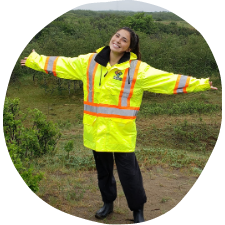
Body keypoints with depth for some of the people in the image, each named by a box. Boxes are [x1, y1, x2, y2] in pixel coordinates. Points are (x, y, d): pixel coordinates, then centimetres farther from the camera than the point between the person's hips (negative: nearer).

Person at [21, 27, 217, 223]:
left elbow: (168, 79, -8)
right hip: (96, 130, 4)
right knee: (103, 170, 19)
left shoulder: (138, 69, -7)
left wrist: (201, 84, -13)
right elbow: (62, 65, 12)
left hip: (121, 132, -3)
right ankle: (108, 203, 42)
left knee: (128, 172, 3)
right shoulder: (89, 62, 2)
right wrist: (33, 60, 16)